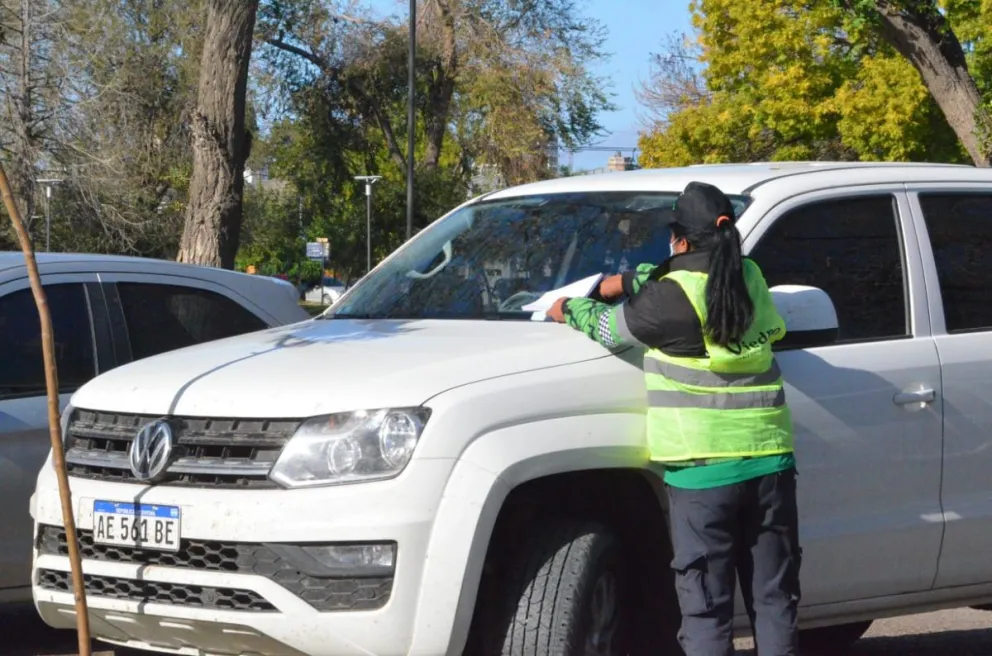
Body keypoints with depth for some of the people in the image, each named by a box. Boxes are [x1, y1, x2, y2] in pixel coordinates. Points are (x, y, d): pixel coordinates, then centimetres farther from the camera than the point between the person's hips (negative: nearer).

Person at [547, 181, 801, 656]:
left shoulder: (674, 299, -11)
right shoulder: (749, 278, 7)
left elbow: (608, 329, 4)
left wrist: (569, 309, 22)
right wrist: (628, 282, 22)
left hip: (704, 468, -5)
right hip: (770, 459, 5)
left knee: (705, 607, 0)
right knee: (774, 599, 10)